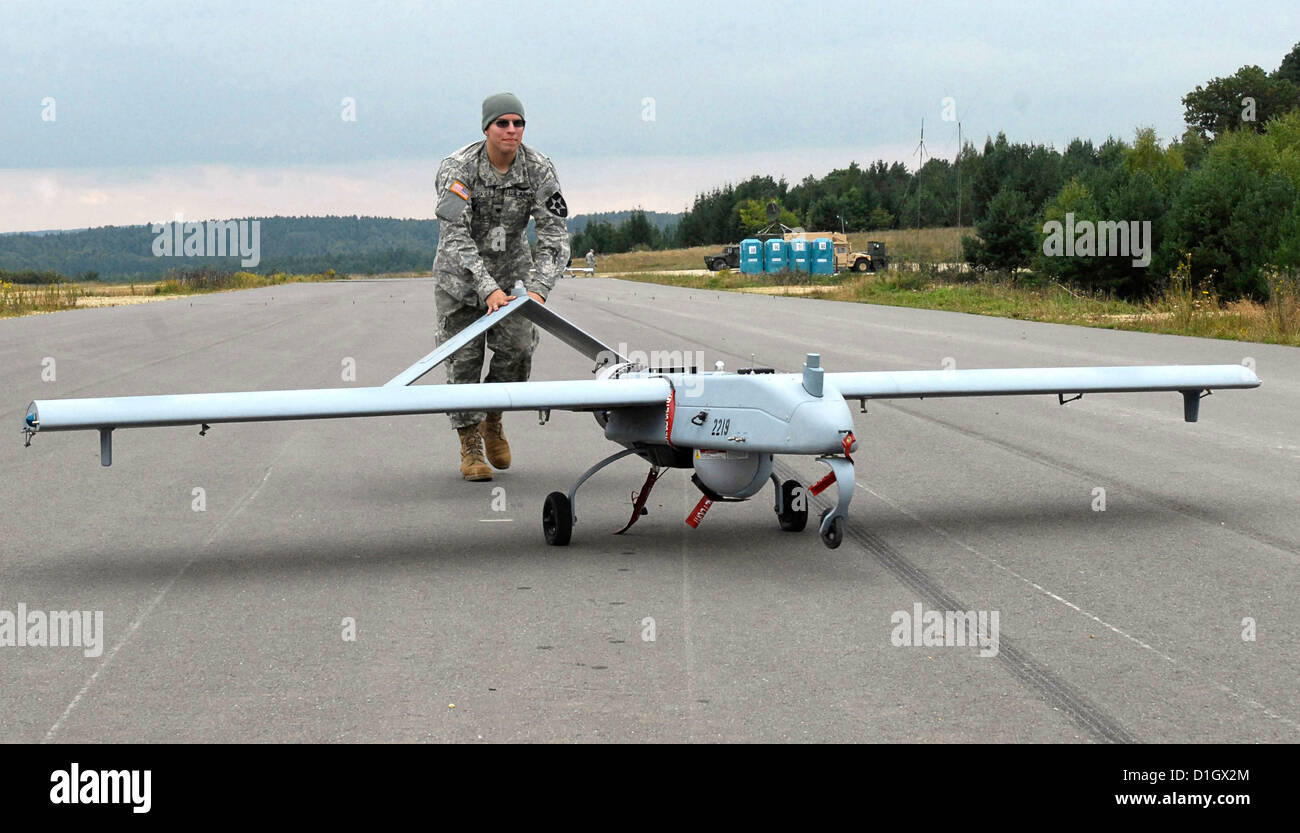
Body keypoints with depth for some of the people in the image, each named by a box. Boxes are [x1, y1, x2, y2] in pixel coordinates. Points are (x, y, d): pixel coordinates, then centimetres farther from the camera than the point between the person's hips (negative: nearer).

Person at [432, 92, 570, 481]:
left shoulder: (539, 169, -15)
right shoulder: (457, 168, -24)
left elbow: (554, 233, -17)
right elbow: (454, 237, -29)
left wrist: (539, 288, -32)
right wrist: (488, 290, -39)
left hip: (511, 266, 2)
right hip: (461, 272, -2)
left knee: (518, 348, -11)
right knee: (464, 357, -4)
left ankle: (493, 420, 16)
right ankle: (470, 448, 8)